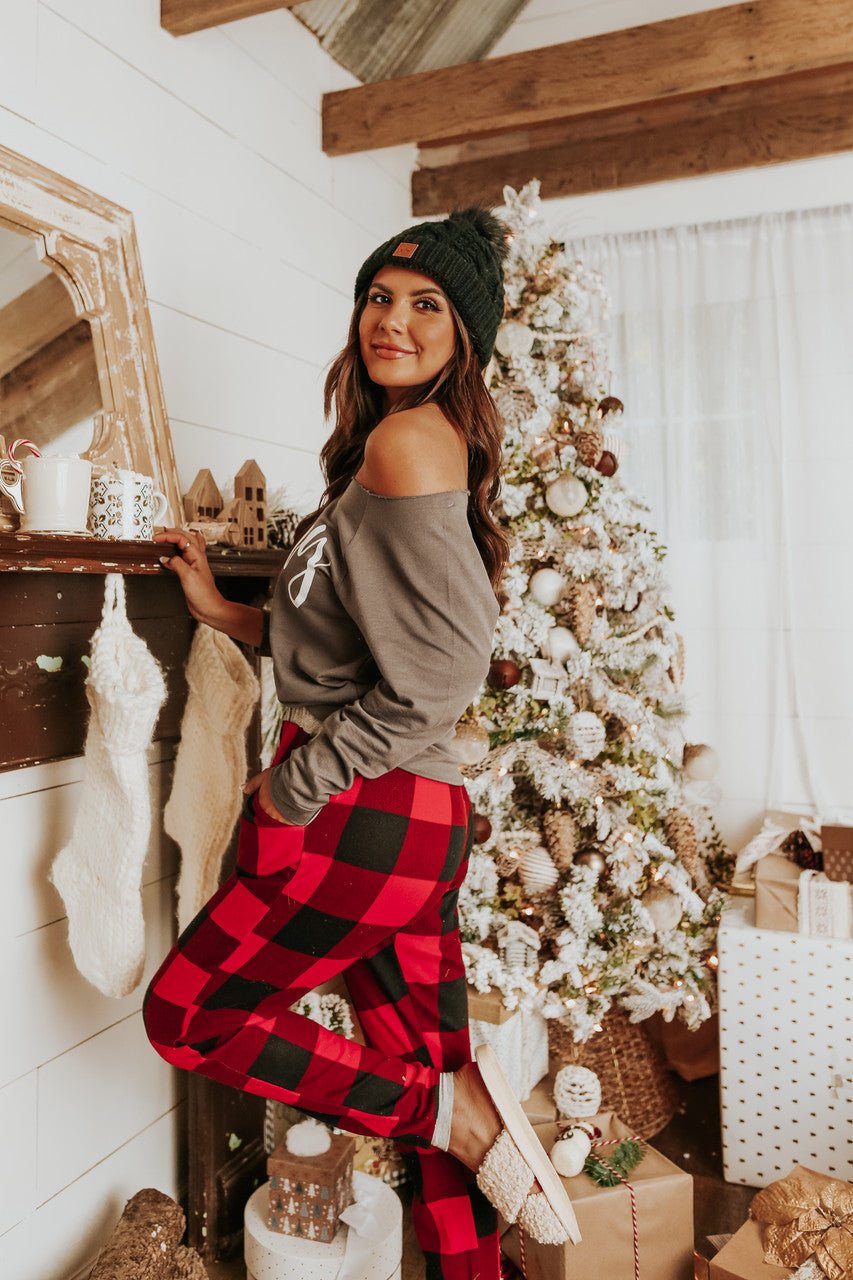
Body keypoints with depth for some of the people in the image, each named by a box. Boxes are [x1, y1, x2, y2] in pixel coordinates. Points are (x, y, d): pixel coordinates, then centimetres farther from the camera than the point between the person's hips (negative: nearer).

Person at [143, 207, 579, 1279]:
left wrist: (296, 787, -14)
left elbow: (442, 668, -22)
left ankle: (450, 1109, 6)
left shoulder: (406, 438, -13)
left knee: (185, 1016, 11)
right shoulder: (431, 441, 16)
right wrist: (226, 615, 17)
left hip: (365, 817, -9)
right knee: (420, 1065, 19)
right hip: (423, 818, 9)